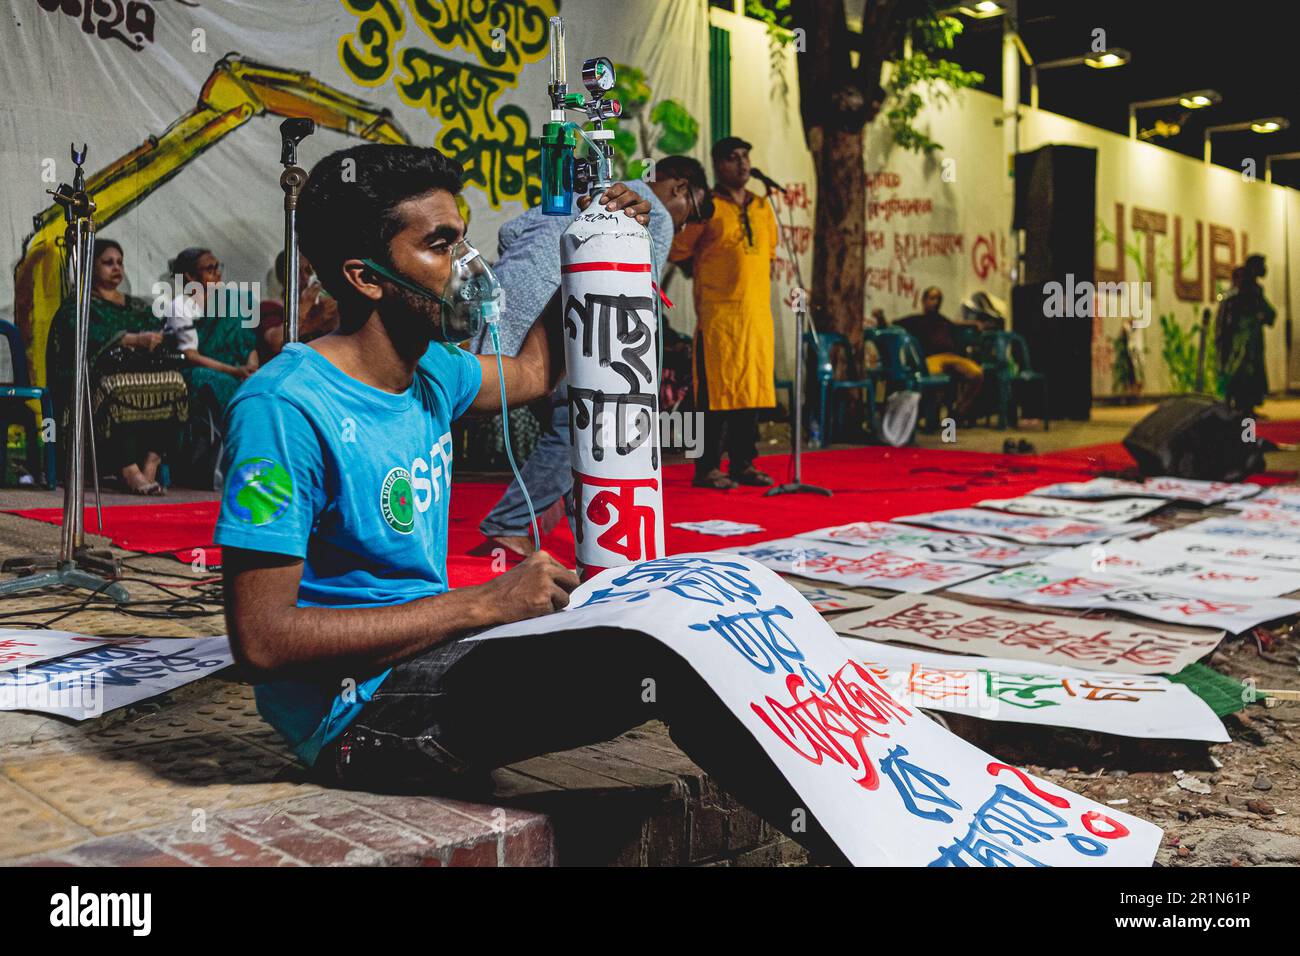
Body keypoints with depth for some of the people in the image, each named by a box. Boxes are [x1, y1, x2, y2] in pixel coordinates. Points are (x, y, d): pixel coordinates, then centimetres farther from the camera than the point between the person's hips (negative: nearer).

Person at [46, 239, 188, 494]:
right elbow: (90, 336, -8)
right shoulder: (75, 306, 14)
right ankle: (131, 473, -46)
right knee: (116, 390, -38)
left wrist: (151, 341, -13)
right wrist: (134, 339, -21)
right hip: (97, 377, -4)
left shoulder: (138, 307, 29)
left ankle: (150, 467, -36)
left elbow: (159, 337, 12)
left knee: (172, 382, -28)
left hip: (142, 375, 4)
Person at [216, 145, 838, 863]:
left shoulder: (429, 371, 7)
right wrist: (481, 604, -23)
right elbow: (262, 639, -23)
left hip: (434, 655, 9)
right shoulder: (283, 407, -19)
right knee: (666, 652, -24)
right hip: (362, 713, -9)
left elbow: (532, 372, 29)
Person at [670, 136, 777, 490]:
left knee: (753, 387, 8)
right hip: (718, 314, -6)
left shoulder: (762, 208, 15)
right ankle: (707, 468, -1)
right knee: (716, 390, -6)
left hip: (758, 313, 6)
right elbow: (679, 253, 0)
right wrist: (707, 281, 5)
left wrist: (755, 278, 15)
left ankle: (744, 464, 16)